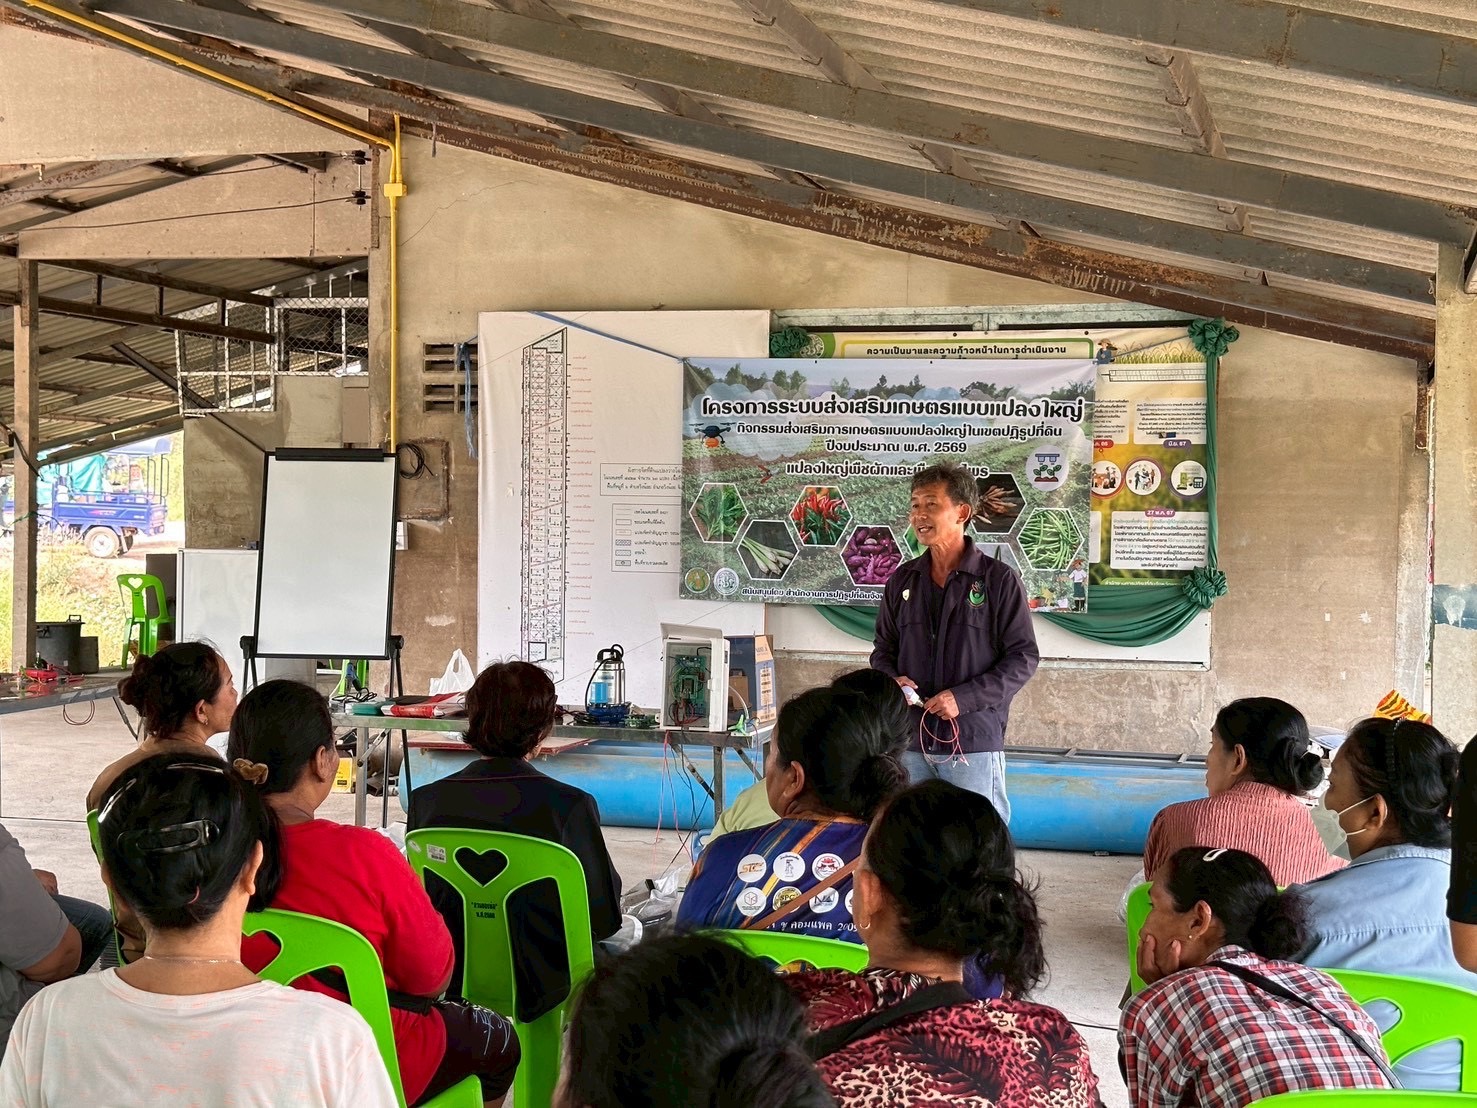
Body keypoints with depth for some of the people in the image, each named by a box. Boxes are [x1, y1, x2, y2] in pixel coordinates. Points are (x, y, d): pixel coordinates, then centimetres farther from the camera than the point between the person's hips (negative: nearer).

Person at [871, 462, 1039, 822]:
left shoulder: (999, 580, -4)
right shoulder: (902, 580, 10)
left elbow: (1024, 657, -6)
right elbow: (883, 650, 18)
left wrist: (964, 697, -16)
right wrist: (892, 680, -5)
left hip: (974, 741, -4)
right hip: (910, 741, 4)